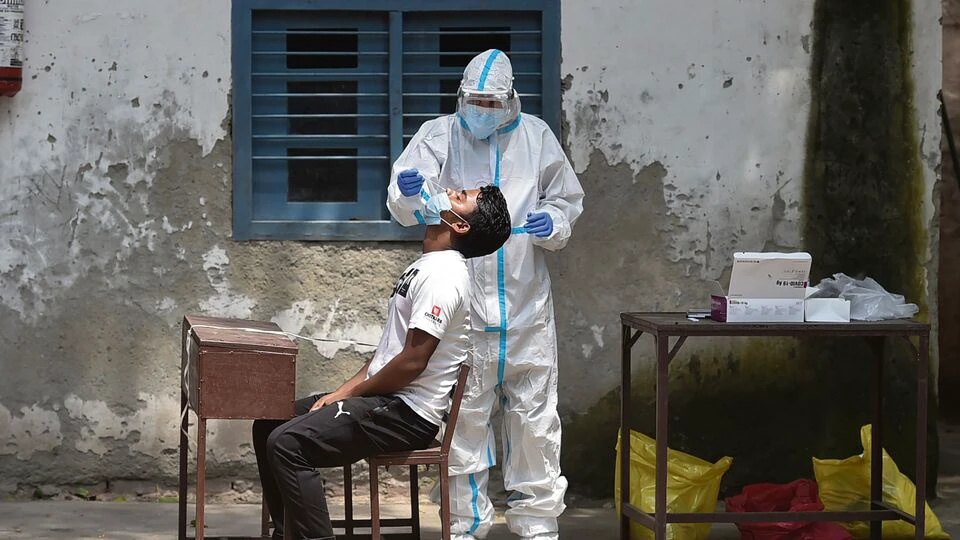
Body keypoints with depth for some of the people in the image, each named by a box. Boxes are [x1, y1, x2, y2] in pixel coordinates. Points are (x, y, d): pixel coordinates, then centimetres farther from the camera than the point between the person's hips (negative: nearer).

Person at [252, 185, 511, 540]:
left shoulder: (443, 275, -16)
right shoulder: (426, 267, 16)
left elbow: (413, 361, -22)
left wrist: (350, 393, -9)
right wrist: (342, 391, 7)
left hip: (406, 414, -10)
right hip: (387, 400, 10)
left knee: (286, 443, -24)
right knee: (268, 425, 13)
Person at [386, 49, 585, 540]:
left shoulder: (535, 137, 6)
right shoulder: (438, 136, 0)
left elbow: (568, 199, 15)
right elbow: (406, 208, -11)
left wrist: (553, 222, -7)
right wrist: (408, 192, -35)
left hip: (525, 304, 2)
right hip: (462, 305, -2)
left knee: (534, 416, 7)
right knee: (463, 416, 3)